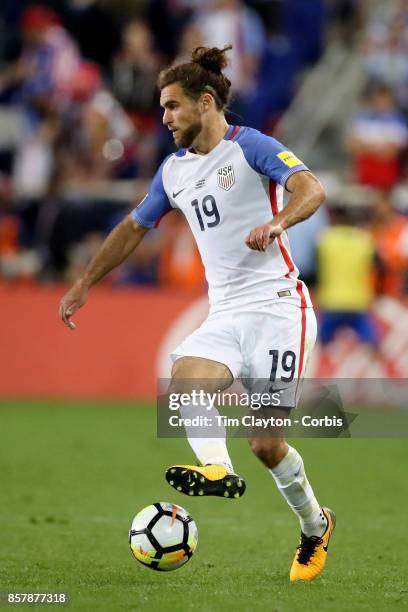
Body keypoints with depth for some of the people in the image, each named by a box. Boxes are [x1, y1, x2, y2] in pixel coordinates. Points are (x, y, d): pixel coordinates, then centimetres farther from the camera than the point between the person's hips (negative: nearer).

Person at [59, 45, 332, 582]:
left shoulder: (249, 146, -5)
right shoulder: (174, 170, 16)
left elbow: (310, 189, -20)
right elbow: (134, 228, 28)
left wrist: (275, 223, -40)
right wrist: (85, 285, 28)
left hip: (277, 305, -6)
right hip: (224, 314, 6)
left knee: (266, 443, -8)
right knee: (182, 384, -26)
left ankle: (315, 527, 14)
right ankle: (219, 470, -44)